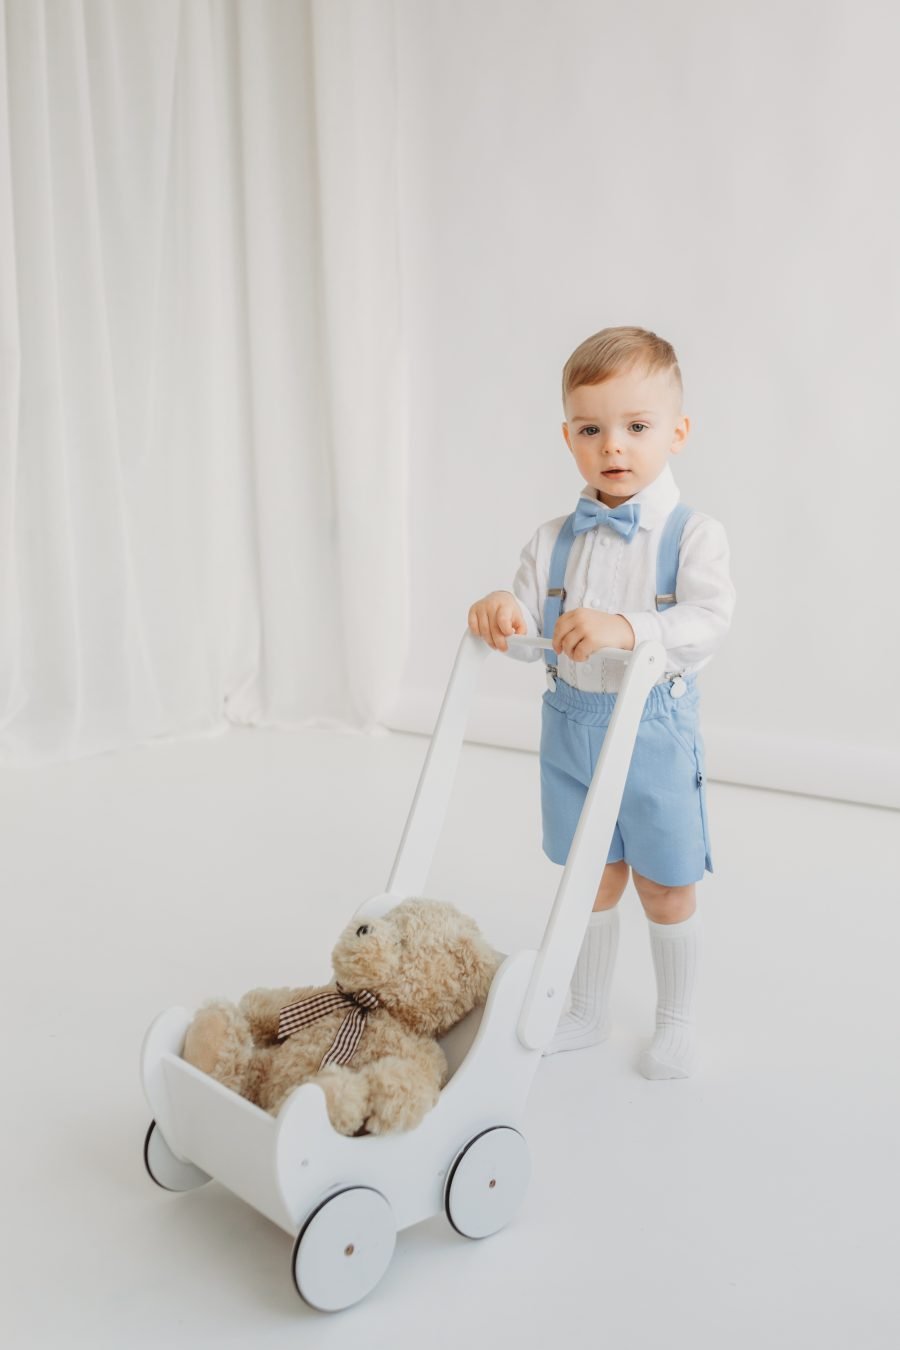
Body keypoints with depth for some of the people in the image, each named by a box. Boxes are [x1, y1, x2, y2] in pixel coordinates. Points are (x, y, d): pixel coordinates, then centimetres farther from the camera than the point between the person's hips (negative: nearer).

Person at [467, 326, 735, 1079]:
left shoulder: (693, 534, -10)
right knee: (593, 881, 18)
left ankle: (677, 1020, 32)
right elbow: (528, 636, -1)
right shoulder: (554, 541, 2)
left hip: (654, 733, -3)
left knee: (666, 891, 11)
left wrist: (625, 628, -40)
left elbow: (708, 620, -25)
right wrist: (504, 615, -25)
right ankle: (589, 1012, 35)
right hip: (570, 731, 3)